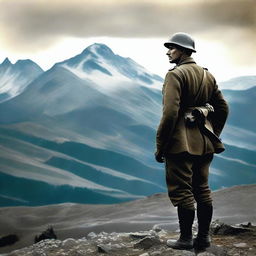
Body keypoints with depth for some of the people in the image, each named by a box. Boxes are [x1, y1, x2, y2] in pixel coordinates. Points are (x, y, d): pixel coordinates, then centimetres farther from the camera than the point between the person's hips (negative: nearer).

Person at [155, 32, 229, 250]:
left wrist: (160, 146, -16)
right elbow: (223, 108, 15)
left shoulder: (176, 75, -13)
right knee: (202, 189, 12)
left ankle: (186, 239, 4)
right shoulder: (207, 75, 12)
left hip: (181, 142, -8)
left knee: (181, 191, 0)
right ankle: (204, 237, 17)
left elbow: (170, 113, -21)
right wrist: (213, 135, 21)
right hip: (204, 142, 8)